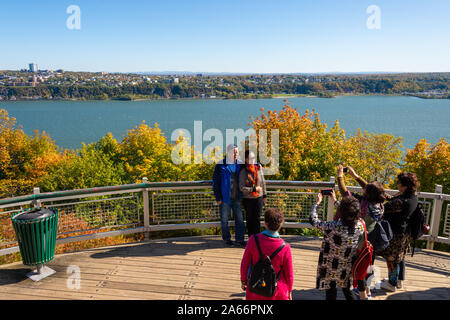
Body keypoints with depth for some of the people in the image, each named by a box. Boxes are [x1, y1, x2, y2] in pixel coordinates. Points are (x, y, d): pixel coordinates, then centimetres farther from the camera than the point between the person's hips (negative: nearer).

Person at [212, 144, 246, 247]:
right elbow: (215, 182, -4)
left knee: (239, 219, 5)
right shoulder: (221, 165, -6)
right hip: (225, 198, -3)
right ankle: (227, 238, 24)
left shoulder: (240, 164, 5)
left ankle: (240, 239, 17)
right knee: (224, 219, 7)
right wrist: (218, 198, -7)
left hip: (237, 198, 3)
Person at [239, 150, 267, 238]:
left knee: (257, 219, 2)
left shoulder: (259, 168, 0)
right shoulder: (243, 172, -9)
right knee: (249, 219, 10)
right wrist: (254, 189, -18)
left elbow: (263, 183, 9)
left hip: (259, 198, 2)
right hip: (247, 199, -1)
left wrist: (264, 195, 12)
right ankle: (251, 238, 23)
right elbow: (241, 188, -12)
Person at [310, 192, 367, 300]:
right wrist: (335, 200, 16)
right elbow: (349, 215, 6)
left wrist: (317, 202, -3)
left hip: (330, 269, -4)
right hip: (348, 269, 4)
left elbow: (313, 220, -17)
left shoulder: (333, 227, -33)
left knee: (331, 293, 17)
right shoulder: (360, 225, -17)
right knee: (348, 291, 27)